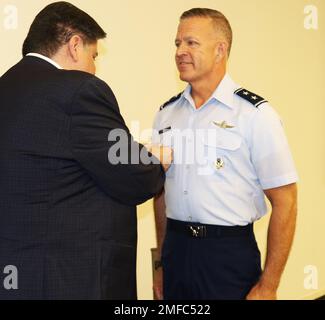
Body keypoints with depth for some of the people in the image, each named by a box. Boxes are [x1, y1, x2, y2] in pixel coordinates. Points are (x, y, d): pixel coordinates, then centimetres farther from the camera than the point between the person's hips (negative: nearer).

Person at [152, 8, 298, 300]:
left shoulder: (256, 114, -9)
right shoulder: (166, 114, 6)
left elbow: (284, 202, -10)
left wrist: (267, 286, -11)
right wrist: (161, 263, 13)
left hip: (231, 253, -4)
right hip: (175, 250, 4)